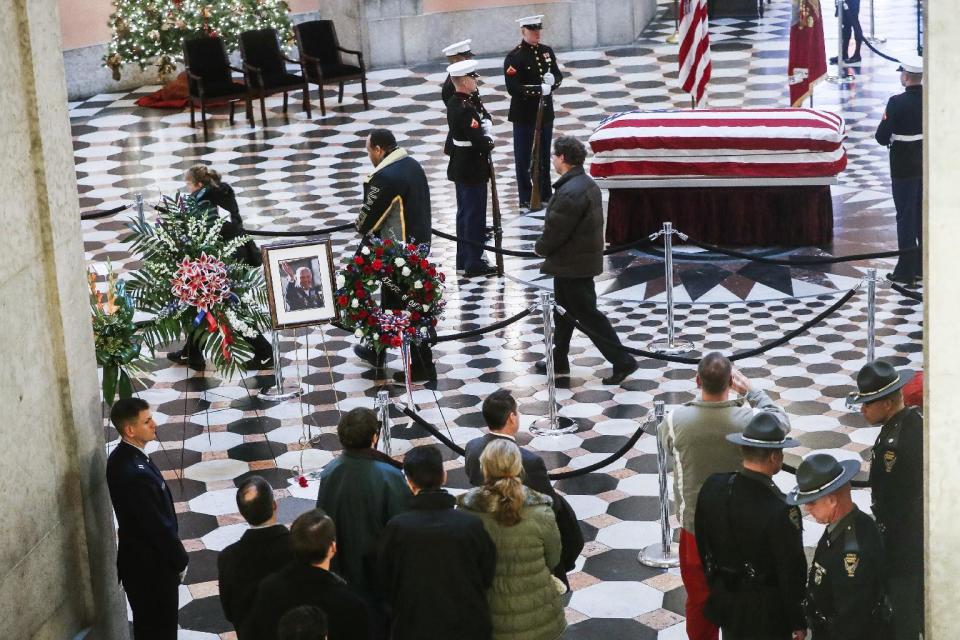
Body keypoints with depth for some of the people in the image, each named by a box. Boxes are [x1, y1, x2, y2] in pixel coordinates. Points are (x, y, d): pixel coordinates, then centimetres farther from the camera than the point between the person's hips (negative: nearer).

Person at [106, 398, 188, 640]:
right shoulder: (135, 473, -32)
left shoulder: (121, 457, -1)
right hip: (151, 564, -9)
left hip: (138, 557, 9)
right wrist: (180, 561, -10)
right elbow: (158, 526, -24)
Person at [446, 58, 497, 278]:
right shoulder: (466, 109, -24)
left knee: (465, 213, 17)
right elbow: (480, 142, -27)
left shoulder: (453, 103, 5)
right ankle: (473, 264, 6)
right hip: (473, 170, -10)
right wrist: (490, 142, -7)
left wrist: (484, 125, -4)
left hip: (460, 167, 10)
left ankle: (463, 261, 25)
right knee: (475, 216, -1)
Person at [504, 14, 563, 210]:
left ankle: (545, 194, 27)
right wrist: (539, 89, -23)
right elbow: (513, 88, -20)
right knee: (523, 157, 3)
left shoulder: (547, 51, 5)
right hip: (524, 114, -5)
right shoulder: (514, 57, -14)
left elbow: (558, 75, 11)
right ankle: (525, 199, 11)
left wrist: (552, 80, -12)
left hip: (545, 111, 6)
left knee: (544, 155, 15)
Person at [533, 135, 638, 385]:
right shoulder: (588, 184, 7)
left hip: (573, 265, -10)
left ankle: (622, 361, 2)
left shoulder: (570, 193, -27)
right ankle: (559, 361, 33)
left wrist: (540, 247, -4)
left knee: (587, 314, -2)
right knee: (563, 311, 21)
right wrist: (546, 247, 14)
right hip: (583, 259, 10)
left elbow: (555, 231, -23)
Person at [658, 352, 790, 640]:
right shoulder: (749, 419, -22)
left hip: (696, 524, 0)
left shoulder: (676, 420, -20)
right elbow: (782, 422, 2)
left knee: (699, 595, 19)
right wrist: (750, 391, 5)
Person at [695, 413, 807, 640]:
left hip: (724, 599, 5)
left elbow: (702, 543, 2)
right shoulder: (782, 511, -30)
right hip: (765, 611, -5)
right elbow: (791, 572, -20)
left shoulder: (712, 487, -13)